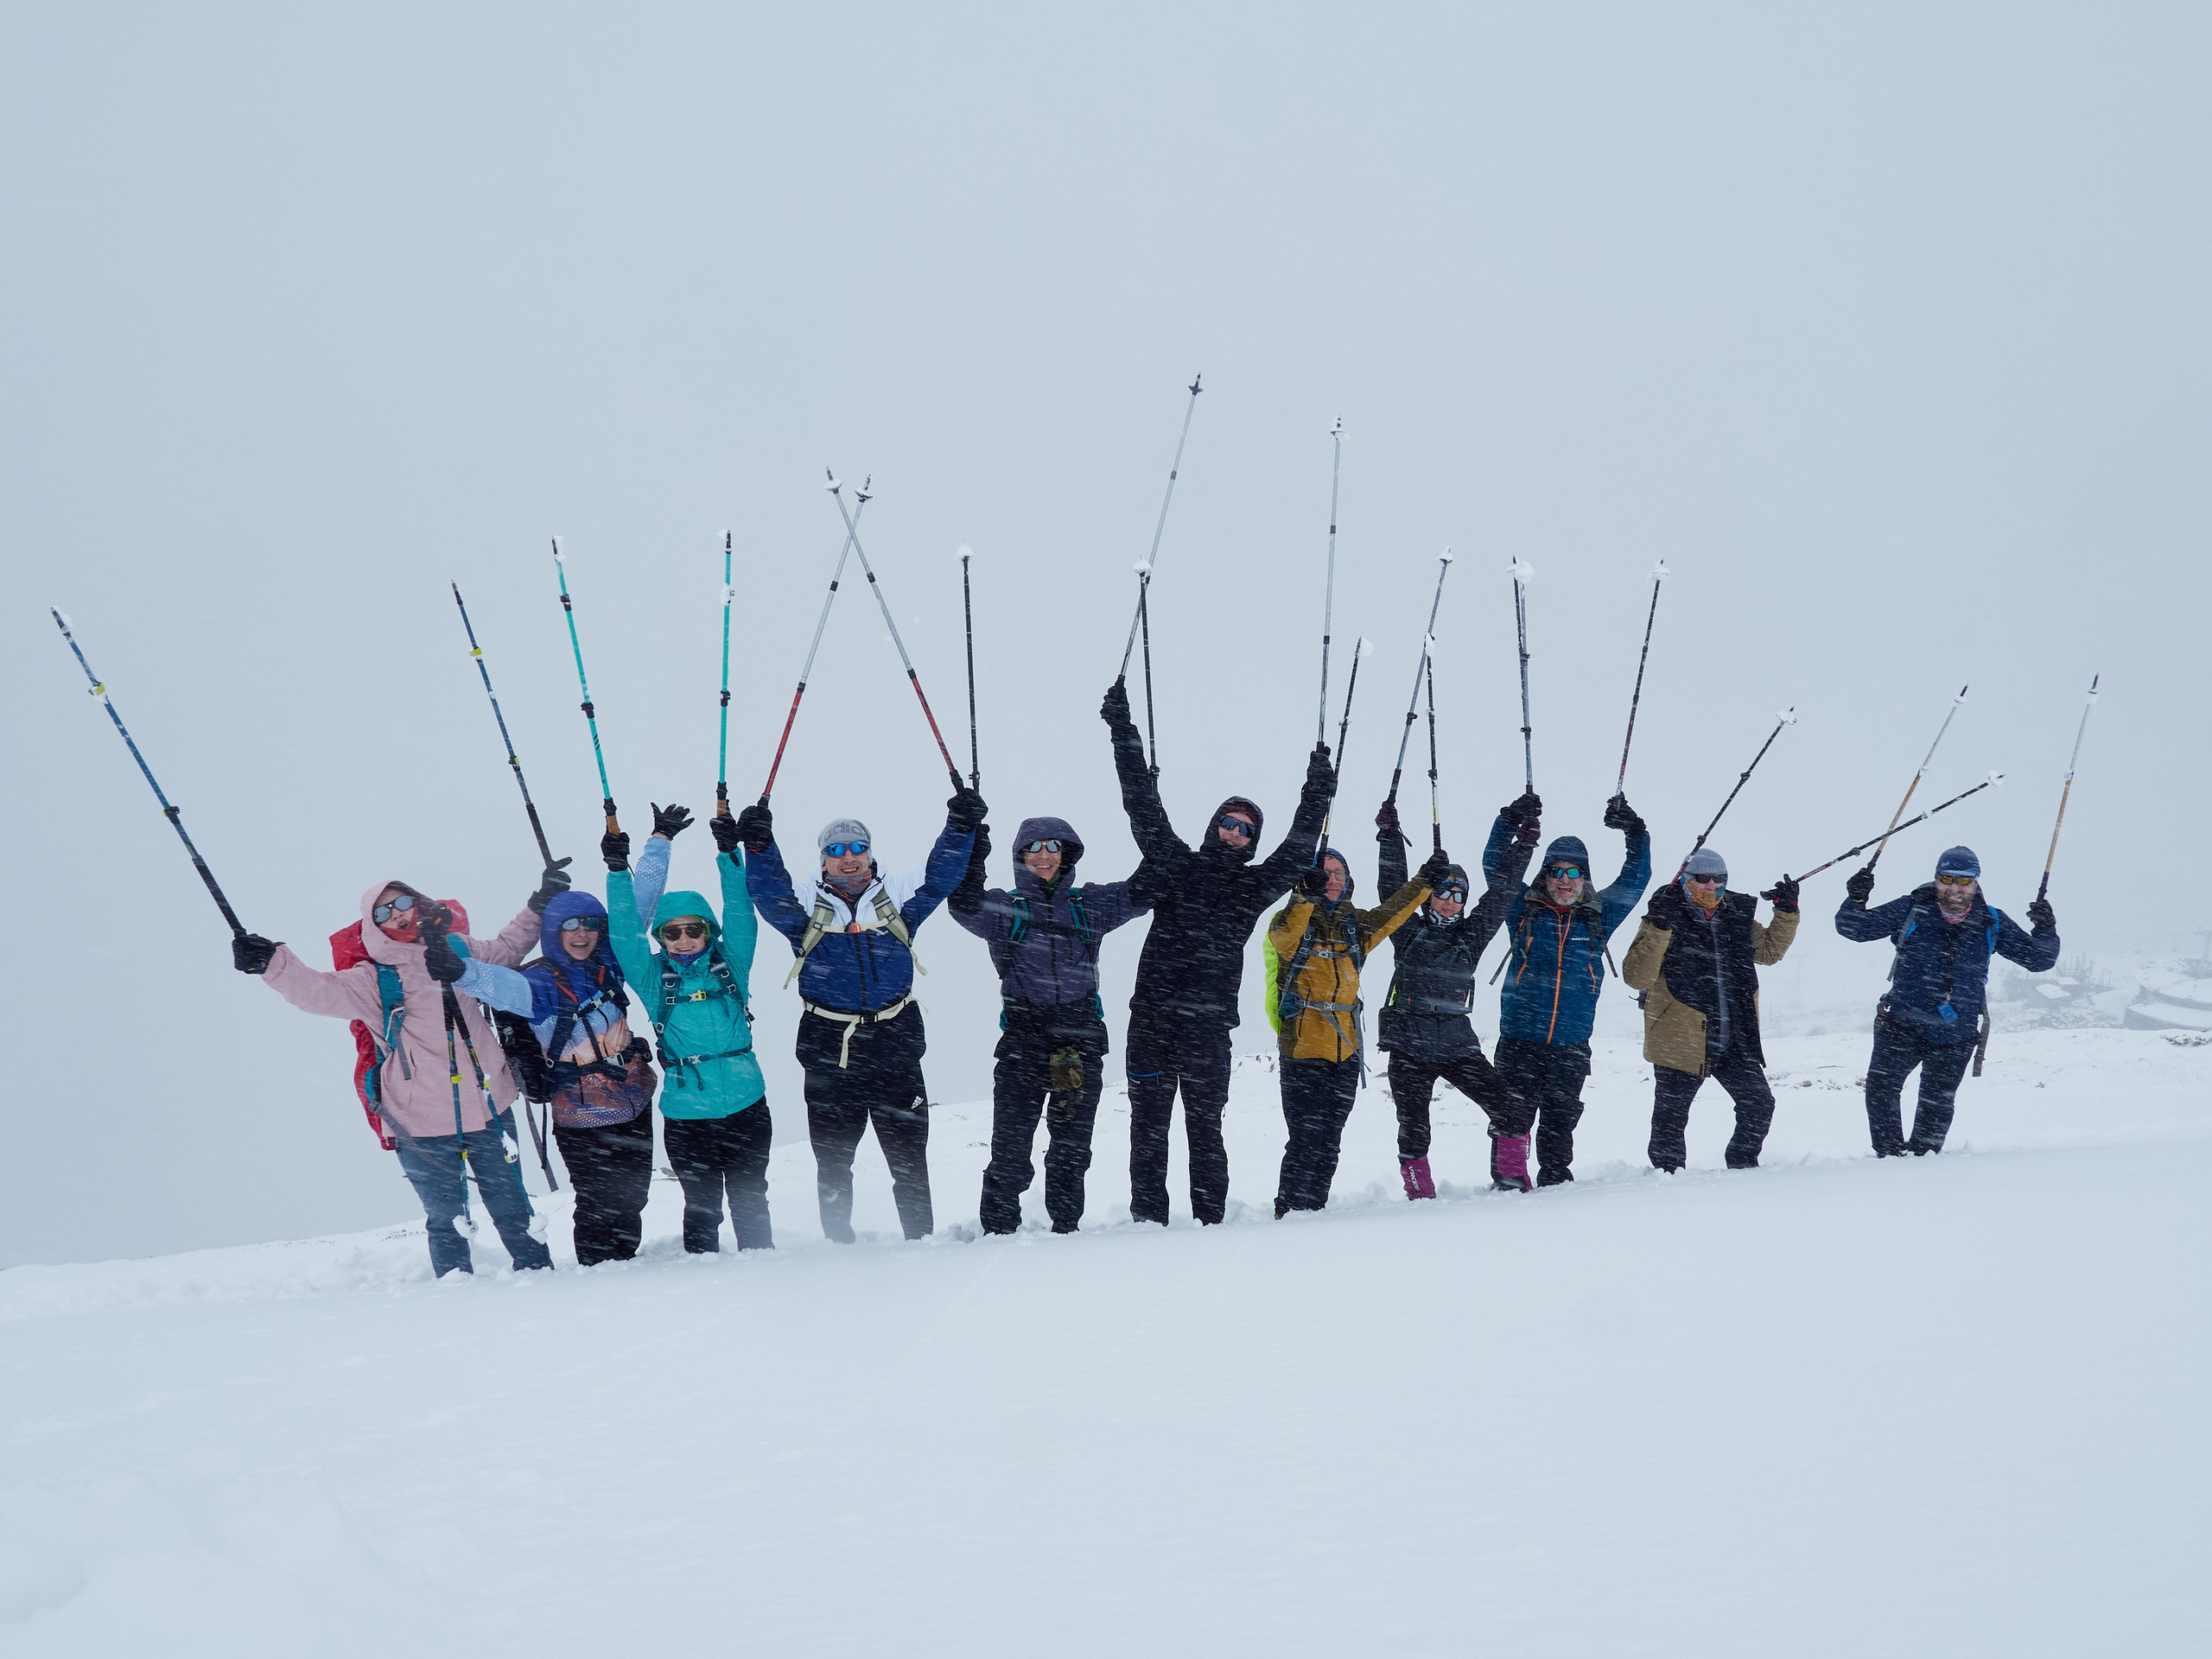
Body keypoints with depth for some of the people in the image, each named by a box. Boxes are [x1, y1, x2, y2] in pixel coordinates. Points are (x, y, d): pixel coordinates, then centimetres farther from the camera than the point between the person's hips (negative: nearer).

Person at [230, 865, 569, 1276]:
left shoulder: (456, 950, 9)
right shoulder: (372, 979, -2)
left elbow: (506, 950, 28)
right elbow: (318, 991, -17)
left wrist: (540, 904, 25)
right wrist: (273, 964, -33)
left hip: (489, 1110, 3)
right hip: (422, 1124, -3)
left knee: (511, 1205, 13)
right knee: (446, 1218, 1)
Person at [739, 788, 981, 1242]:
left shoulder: (896, 900, 7)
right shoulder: (805, 911, 4)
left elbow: (940, 876, 0)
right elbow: (770, 892, -11)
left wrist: (961, 827, -14)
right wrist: (758, 847, -27)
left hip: (895, 1047, 0)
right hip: (829, 1053, 0)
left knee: (909, 1156, 5)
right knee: (833, 1159, 6)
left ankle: (921, 1239, 14)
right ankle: (838, 1243, 16)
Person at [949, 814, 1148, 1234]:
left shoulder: (1089, 904, 12)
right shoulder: (1004, 908, 6)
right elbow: (965, 906, -13)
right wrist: (973, 840, -22)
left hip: (1082, 1037, 2)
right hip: (1023, 1039, -2)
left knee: (1073, 1144, 9)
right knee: (1011, 1144, -5)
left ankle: (1066, 1227, 18)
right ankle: (998, 1229, 1)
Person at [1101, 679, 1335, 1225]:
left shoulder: (1253, 888, 14)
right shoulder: (1174, 865, 11)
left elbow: (1297, 851, 11)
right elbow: (1143, 806, 10)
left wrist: (1317, 795, 4)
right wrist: (1122, 730, 8)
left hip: (1209, 1025, 0)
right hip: (1152, 1018, 0)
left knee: (1205, 1127, 2)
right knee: (1148, 1124, 0)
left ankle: (1211, 1221, 4)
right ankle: (1147, 1218, 2)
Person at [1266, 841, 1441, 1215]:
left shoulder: (1354, 924, 14)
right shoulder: (1291, 921, -3)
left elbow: (1390, 914, 19)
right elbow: (1284, 936, -24)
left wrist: (1426, 881, 11)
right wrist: (1307, 896, -40)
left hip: (1346, 1049, 6)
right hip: (1302, 1047, -6)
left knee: (1328, 1143, 10)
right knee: (1305, 1141, -11)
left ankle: (1315, 1210, 17)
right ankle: (1289, 1213, -6)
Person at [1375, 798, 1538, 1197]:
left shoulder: (1470, 937, 12)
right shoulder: (1409, 931, 5)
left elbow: (1500, 892, 11)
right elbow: (1393, 888, -3)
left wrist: (1524, 845, 8)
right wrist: (1389, 836, -10)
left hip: (1458, 1045, 3)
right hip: (1409, 1047, -3)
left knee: (1511, 1111, -7)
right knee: (1414, 1133, -3)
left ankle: (1511, 1184, 6)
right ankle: (1421, 1199, 13)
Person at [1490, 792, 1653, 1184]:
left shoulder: (1599, 916, 10)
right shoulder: (1524, 909, 5)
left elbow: (1635, 880, 12)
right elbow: (1495, 867, 1)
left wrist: (1635, 835, 0)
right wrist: (1513, 824, -11)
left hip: (1571, 1046, 2)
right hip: (1519, 1042, -2)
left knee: (1559, 1123, 9)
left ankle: (1555, 1184, 20)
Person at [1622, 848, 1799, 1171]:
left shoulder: (1738, 917, 9)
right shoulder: (1667, 920, -7)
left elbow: (1769, 951, 26)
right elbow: (1637, 977, -16)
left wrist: (1786, 912, 12)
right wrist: (1657, 927, -27)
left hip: (1736, 1044, 5)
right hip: (1681, 1043, -5)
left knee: (1759, 1107, 8)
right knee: (1670, 1119, 3)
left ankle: (1743, 1167, 26)